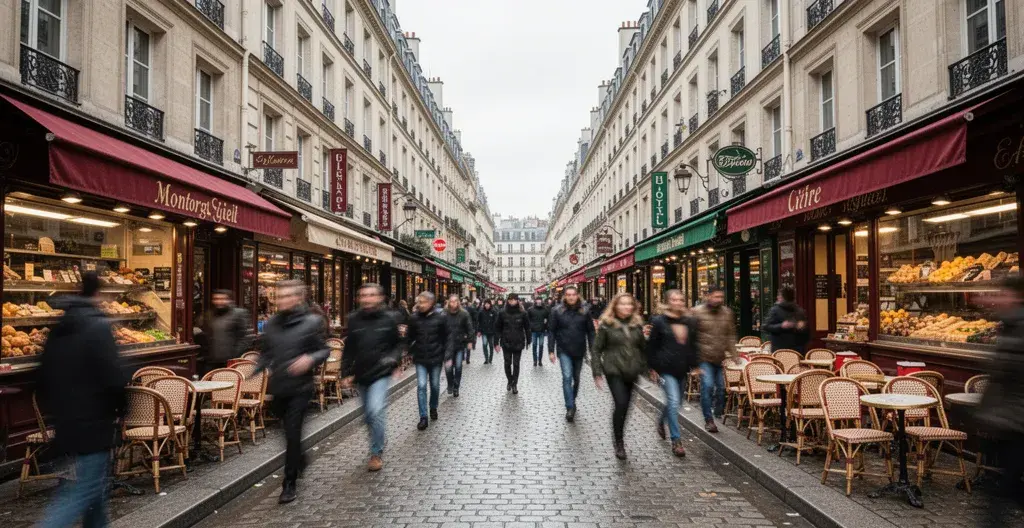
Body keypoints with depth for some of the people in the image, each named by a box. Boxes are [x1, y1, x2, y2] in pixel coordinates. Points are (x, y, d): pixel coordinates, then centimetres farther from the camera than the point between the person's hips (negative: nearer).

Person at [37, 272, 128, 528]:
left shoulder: (58, 329, 9)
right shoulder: (98, 327, -17)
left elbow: (42, 378, 14)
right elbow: (113, 378, -22)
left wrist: (55, 410, 24)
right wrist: (119, 407, -4)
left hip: (67, 422, 9)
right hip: (93, 421, -9)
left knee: (94, 481, 20)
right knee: (86, 489, -2)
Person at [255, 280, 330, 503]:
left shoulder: (311, 322, -8)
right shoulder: (272, 324, 6)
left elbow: (324, 350, -4)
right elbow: (267, 353, 15)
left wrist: (310, 359, -23)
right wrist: (256, 370, -1)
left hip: (300, 387, -5)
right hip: (278, 388, 5)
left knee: (292, 433, -5)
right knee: (288, 431, 19)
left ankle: (290, 483, 6)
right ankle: (299, 460, 46)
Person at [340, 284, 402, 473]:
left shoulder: (388, 320, -5)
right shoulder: (353, 319, 0)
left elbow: (397, 343, 7)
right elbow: (348, 349, 6)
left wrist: (394, 360, -10)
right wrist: (346, 373, 3)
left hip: (381, 374, -4)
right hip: (361, 375, 4)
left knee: (375, 412, -16)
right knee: (368, 415, 15)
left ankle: (376, 453, -1)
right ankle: (378, 444, 38)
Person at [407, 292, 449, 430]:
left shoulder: (440, 317, -8)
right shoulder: (414, 317, -4)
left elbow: (446, 337, -2)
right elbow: (410, 337, 5)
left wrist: (447, 355, -4)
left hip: (436, 357, 0)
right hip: (420, 358, 0)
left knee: (435, 385, 14)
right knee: (421, 386, -5)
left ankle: (433, 408, 38)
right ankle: (423, 417, 1)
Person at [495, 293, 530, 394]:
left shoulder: (522, 313, -4)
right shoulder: (502, 313, -3)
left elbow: (527, 328, 1)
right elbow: (498, 328, 0)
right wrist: (497, 342, -2)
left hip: (518, 343, -1)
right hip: (506, 343, 1)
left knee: (516, 364, 6)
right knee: (507, 364, 9)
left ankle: (515, 384, 15)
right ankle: (509, 381, 29)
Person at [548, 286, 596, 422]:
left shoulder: (584, 311, -2)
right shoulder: (557, 311, -6)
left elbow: (590, 331, 1)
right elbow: (551, 331, -3)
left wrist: (592, 349, -4)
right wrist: (551, 351, -6)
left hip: (579, 350, 2)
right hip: (564, 351, -2)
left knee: (576, 378, 15)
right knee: (567, 377, -14)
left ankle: (572, 401, 37)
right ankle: (570, 408, -9)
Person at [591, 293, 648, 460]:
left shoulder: (637, 324, 7)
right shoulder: (607, 325, -5)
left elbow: (643, 348, 17)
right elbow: (596, 349, -2)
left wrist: (643, 367, 10)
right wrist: (597, 372, -6)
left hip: (631, 372, 4)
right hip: (614, 371, -4)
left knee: (625, 406, 11)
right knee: (621, 404, -14)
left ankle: (619, 436, 31)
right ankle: (619, 443, 0)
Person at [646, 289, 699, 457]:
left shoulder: (690, 322, 7)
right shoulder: (659, 321, -6)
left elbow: (694, 346, 14)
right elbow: (652, 345, -4)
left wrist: (694, 365, 10)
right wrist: (653, 367, -5)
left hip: (683, 369, 5)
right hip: (666, 369, -5)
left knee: (675, 402, 17)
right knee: (673, 401, -13)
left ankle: (662, 421, 46)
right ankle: (676, 440, -6)